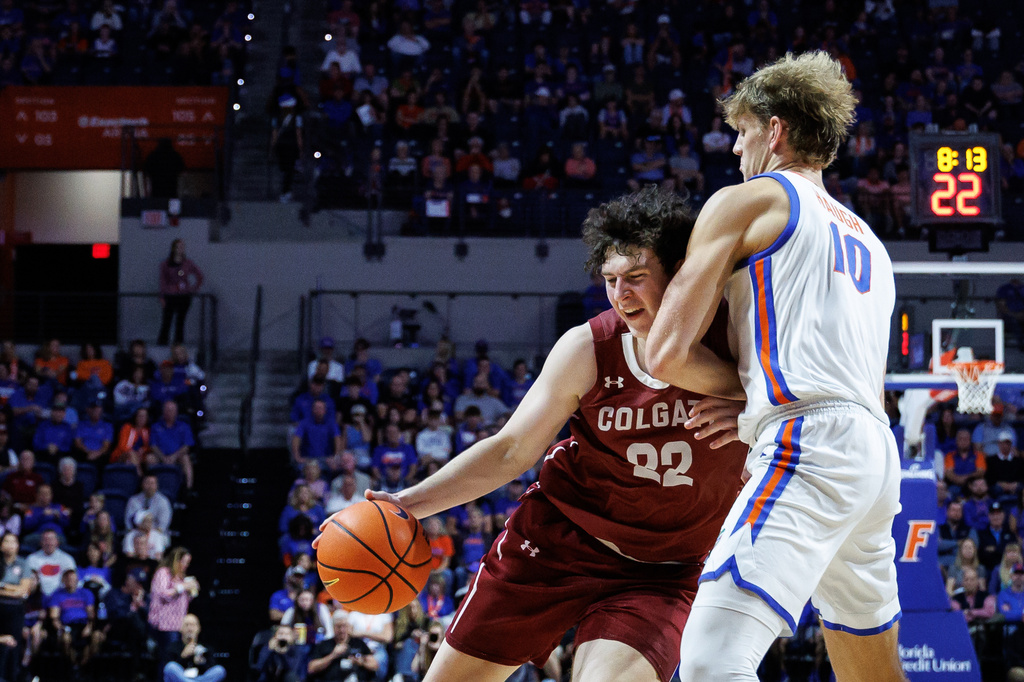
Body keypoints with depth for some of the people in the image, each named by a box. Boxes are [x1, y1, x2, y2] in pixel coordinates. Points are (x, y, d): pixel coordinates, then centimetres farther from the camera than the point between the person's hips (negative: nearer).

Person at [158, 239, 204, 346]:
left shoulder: (188, 264, 5)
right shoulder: (166, 265, 2)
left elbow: (199, 274, 18)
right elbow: (163, 281, 3)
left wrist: (195, 287, 13)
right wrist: (162, 297, -3)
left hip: (184, 296, 1)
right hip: (170, 296, -1)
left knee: (180, 321, 3)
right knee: (167, 319, -6)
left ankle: (179, 343, 6)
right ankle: (162, 341, -2)